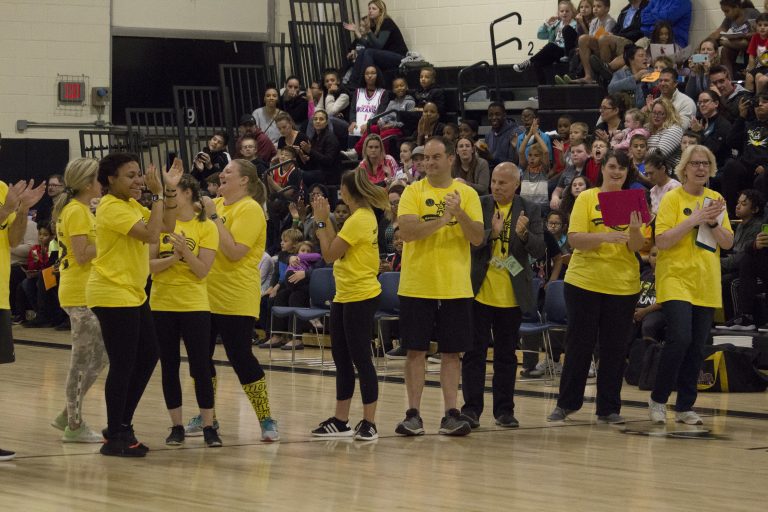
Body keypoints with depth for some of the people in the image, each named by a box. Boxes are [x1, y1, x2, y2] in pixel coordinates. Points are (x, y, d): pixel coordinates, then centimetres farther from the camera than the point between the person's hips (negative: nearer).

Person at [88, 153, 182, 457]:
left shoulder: (132, 205, 13)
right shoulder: (112, 208, -16)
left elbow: (167, 226, 11)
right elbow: (151, 233, -25)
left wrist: (170, 190, 1)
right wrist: (158, 194, -21)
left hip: (133, 294, 10)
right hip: (113, 296, -10)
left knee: (148, 357, 12)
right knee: (123, 366, -6)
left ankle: (122, 425, 21)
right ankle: (115, 438, 2)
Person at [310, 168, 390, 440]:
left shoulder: (359, 219, -18)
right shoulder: (364, 216, 13)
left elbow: (329, 254, -16)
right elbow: (336, 250, 13)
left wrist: (321, 222, -8)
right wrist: (325, 220, 9)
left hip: (359, 297, -10)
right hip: (344, 296, 10)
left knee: (360, 359, -6)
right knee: (342, 359, 13)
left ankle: (369, 423, -3)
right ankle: (340, 420, 20)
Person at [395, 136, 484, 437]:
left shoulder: (467, 194, 4)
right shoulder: (414, 192, 0)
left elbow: (478, 238, -2)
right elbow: (406, 231, -14)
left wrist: (460, 213, -18)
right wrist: (441, 220, -24)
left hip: (455, 286, 1)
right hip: (416, 285, -1)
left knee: (452, 352, 4)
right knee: (415, 350, 2)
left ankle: (450, 415, 7)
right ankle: (413, 415, 6)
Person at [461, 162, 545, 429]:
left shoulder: (529, 210, 2)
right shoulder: (479, 205, 0)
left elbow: (539, 250, -5)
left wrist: (523, 234, -24)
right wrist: (492, 233, -24)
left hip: (511, 296, 1)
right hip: (479, 292, -1)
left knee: (506, 355, 9)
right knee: (474, 352, 0)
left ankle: (504, 410, 15)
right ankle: (471, 409, 4)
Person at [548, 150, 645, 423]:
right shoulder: (587, 198, -1)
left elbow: (637, 247, 0)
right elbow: (574, 239, -10)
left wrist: (634, 230, -21)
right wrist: (604, 237, -25)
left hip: (623, 285, 2)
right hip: (585, 281, -2)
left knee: (615, 349, 5)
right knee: (579, 344, 4)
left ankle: (609, 408, 13)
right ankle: (566, 403, 15)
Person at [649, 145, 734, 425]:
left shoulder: (716, 200, 11)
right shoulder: (672, 198, -4)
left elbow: (728, 243, 7)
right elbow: (662, 241, -13)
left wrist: (712, 223, -11)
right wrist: (694, 219, -18)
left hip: (706, 284, 5)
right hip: (675, 279, -5)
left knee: (697, 347, 5)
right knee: (680, 338, -19)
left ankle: (685, 407, 14)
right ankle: (658, 400, -3)